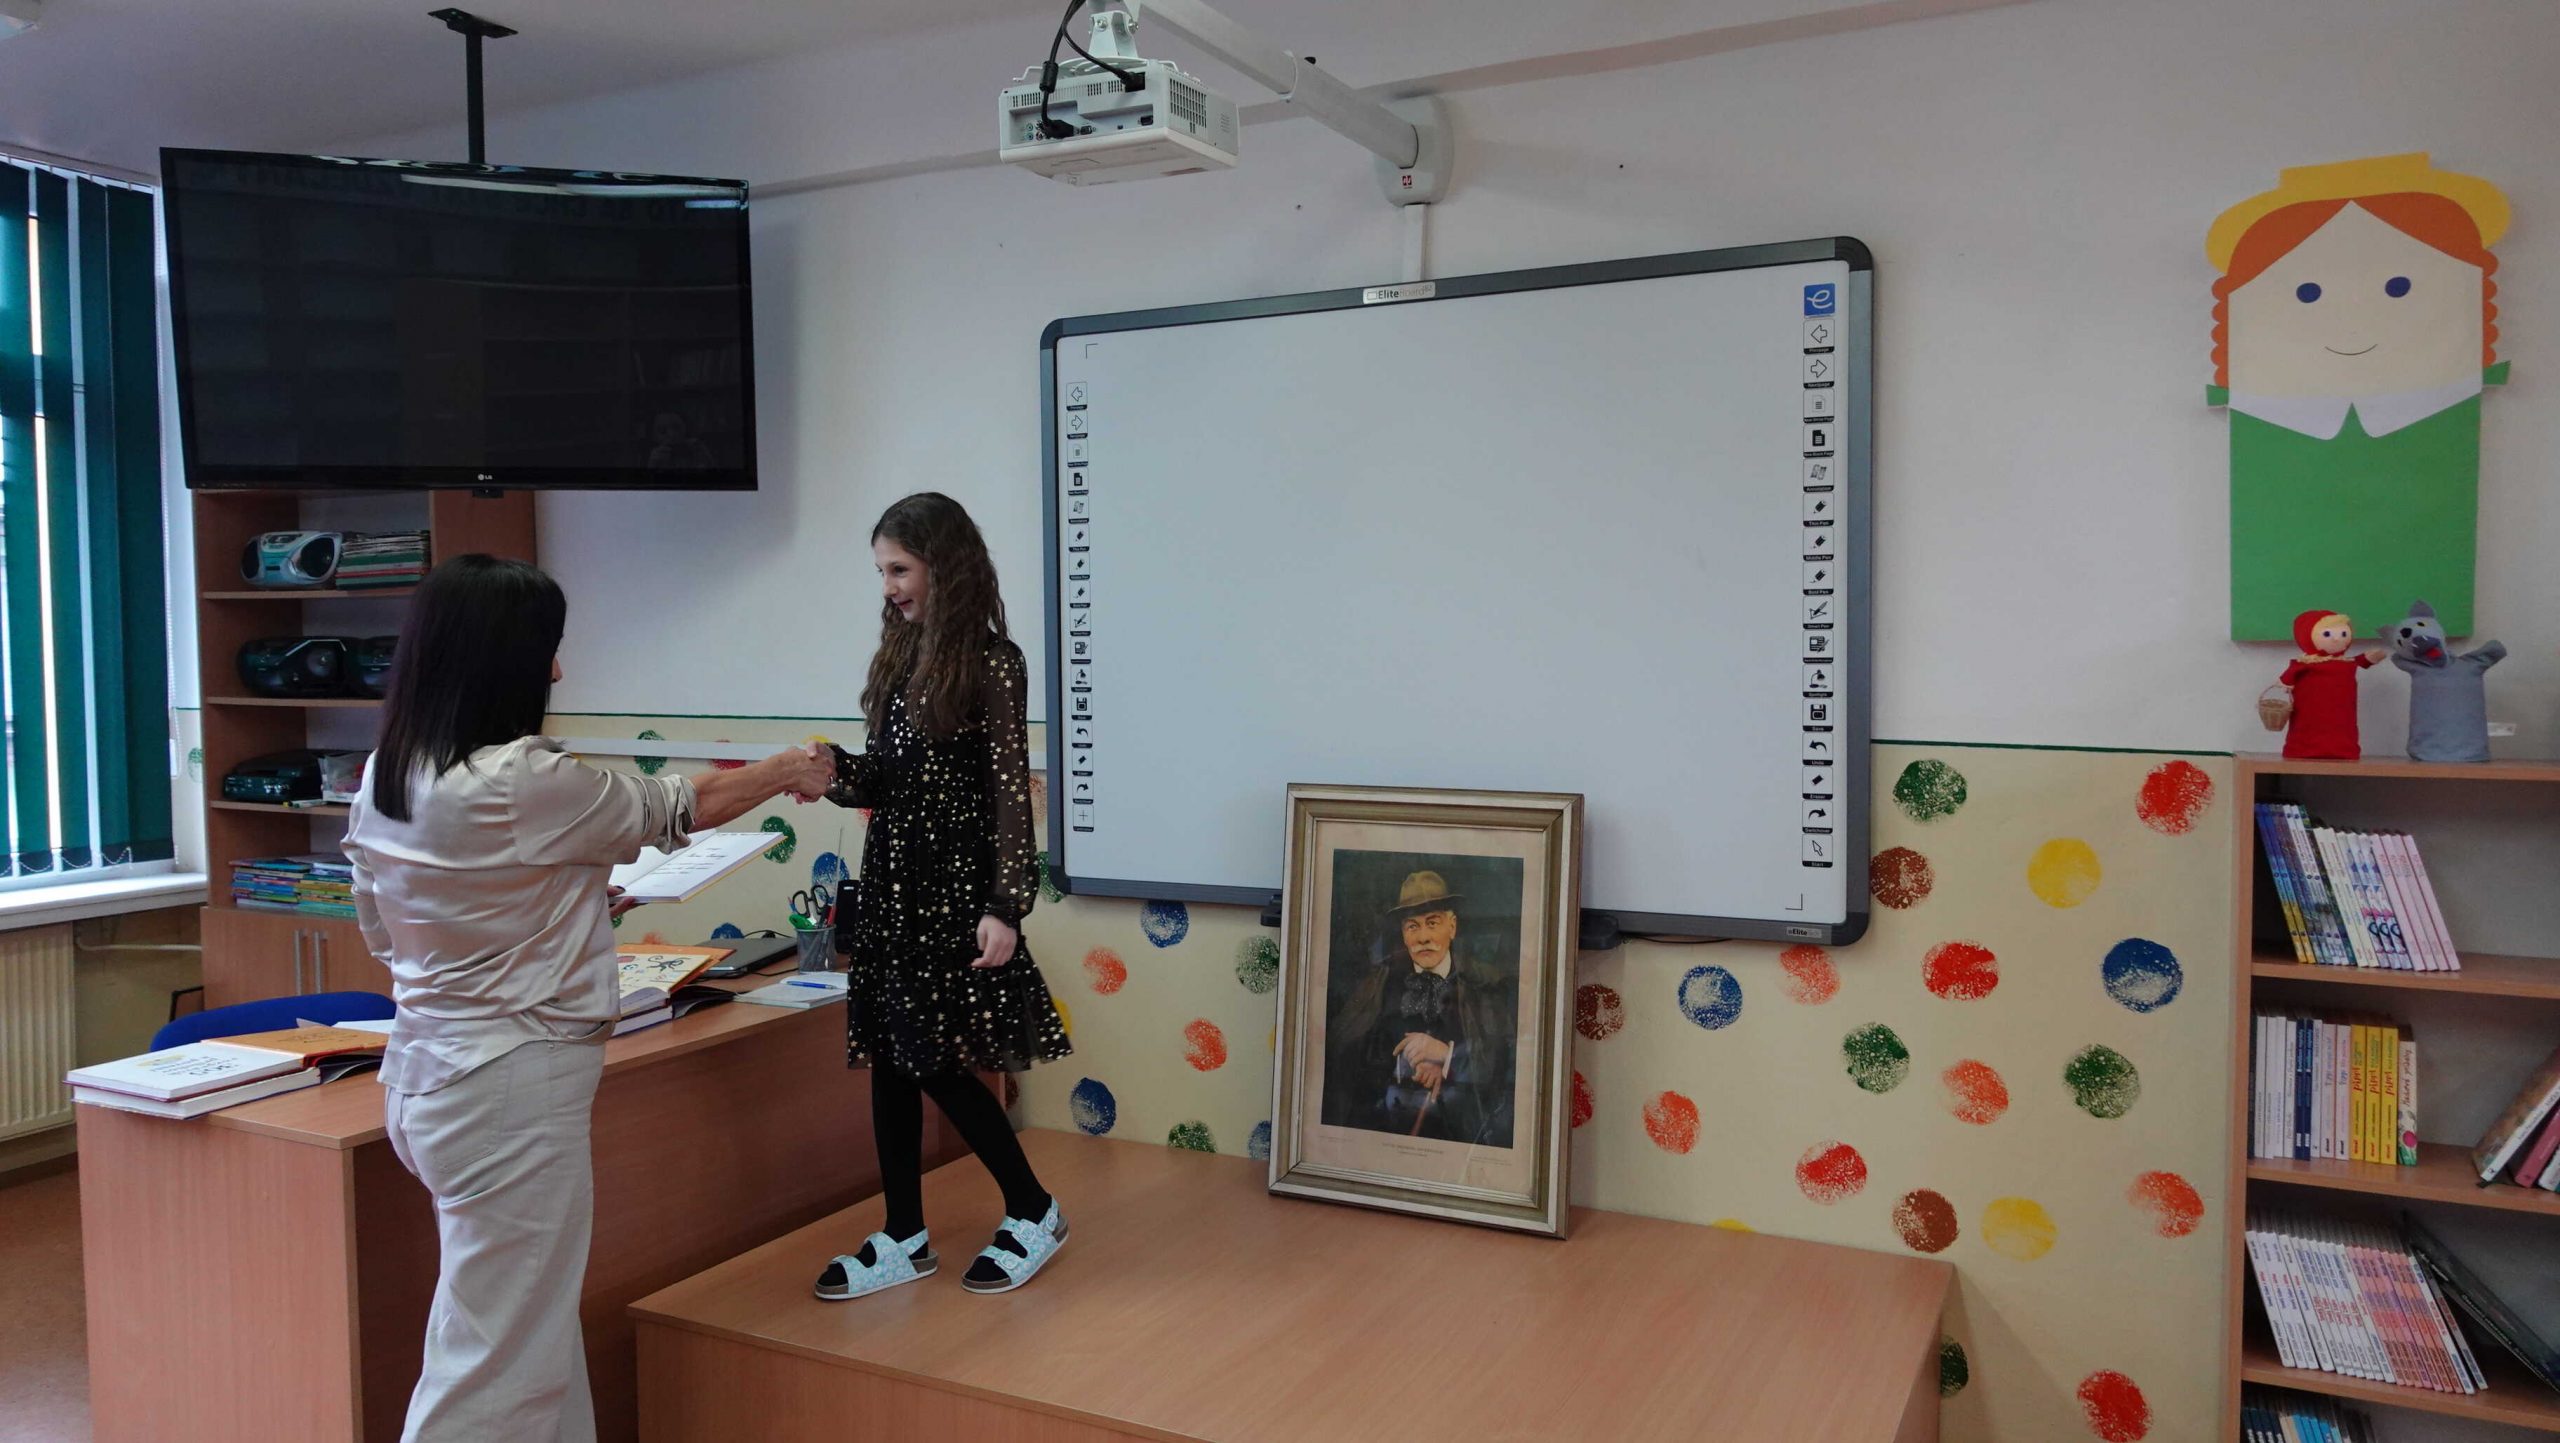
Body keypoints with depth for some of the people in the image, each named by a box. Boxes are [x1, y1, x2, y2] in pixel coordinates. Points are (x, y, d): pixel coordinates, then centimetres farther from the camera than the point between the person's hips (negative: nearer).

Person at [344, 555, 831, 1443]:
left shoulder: (384, 779, 5)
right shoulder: (523, 781, -20)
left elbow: (384, 933, 16)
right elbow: (674, 810, -6)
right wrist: (786, 772, 12)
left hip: (425, 1070, 9)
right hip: (510, 1087, -9)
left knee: (533, 1328, 19)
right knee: (496, 1363, 0)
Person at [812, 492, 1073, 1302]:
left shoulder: (990, 663, -10)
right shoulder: (900, 657, 10)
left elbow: (1012, 791, -13)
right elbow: (883, 776, 12)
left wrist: (1006, 906, -17)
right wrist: (832, 771, -10)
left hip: (954, 886, -7)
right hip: (891, 880, 7)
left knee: (941, 1063, -3)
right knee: (890, 1061, 9)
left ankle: (1034, 1214, 17)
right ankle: (904, 1239, 22)